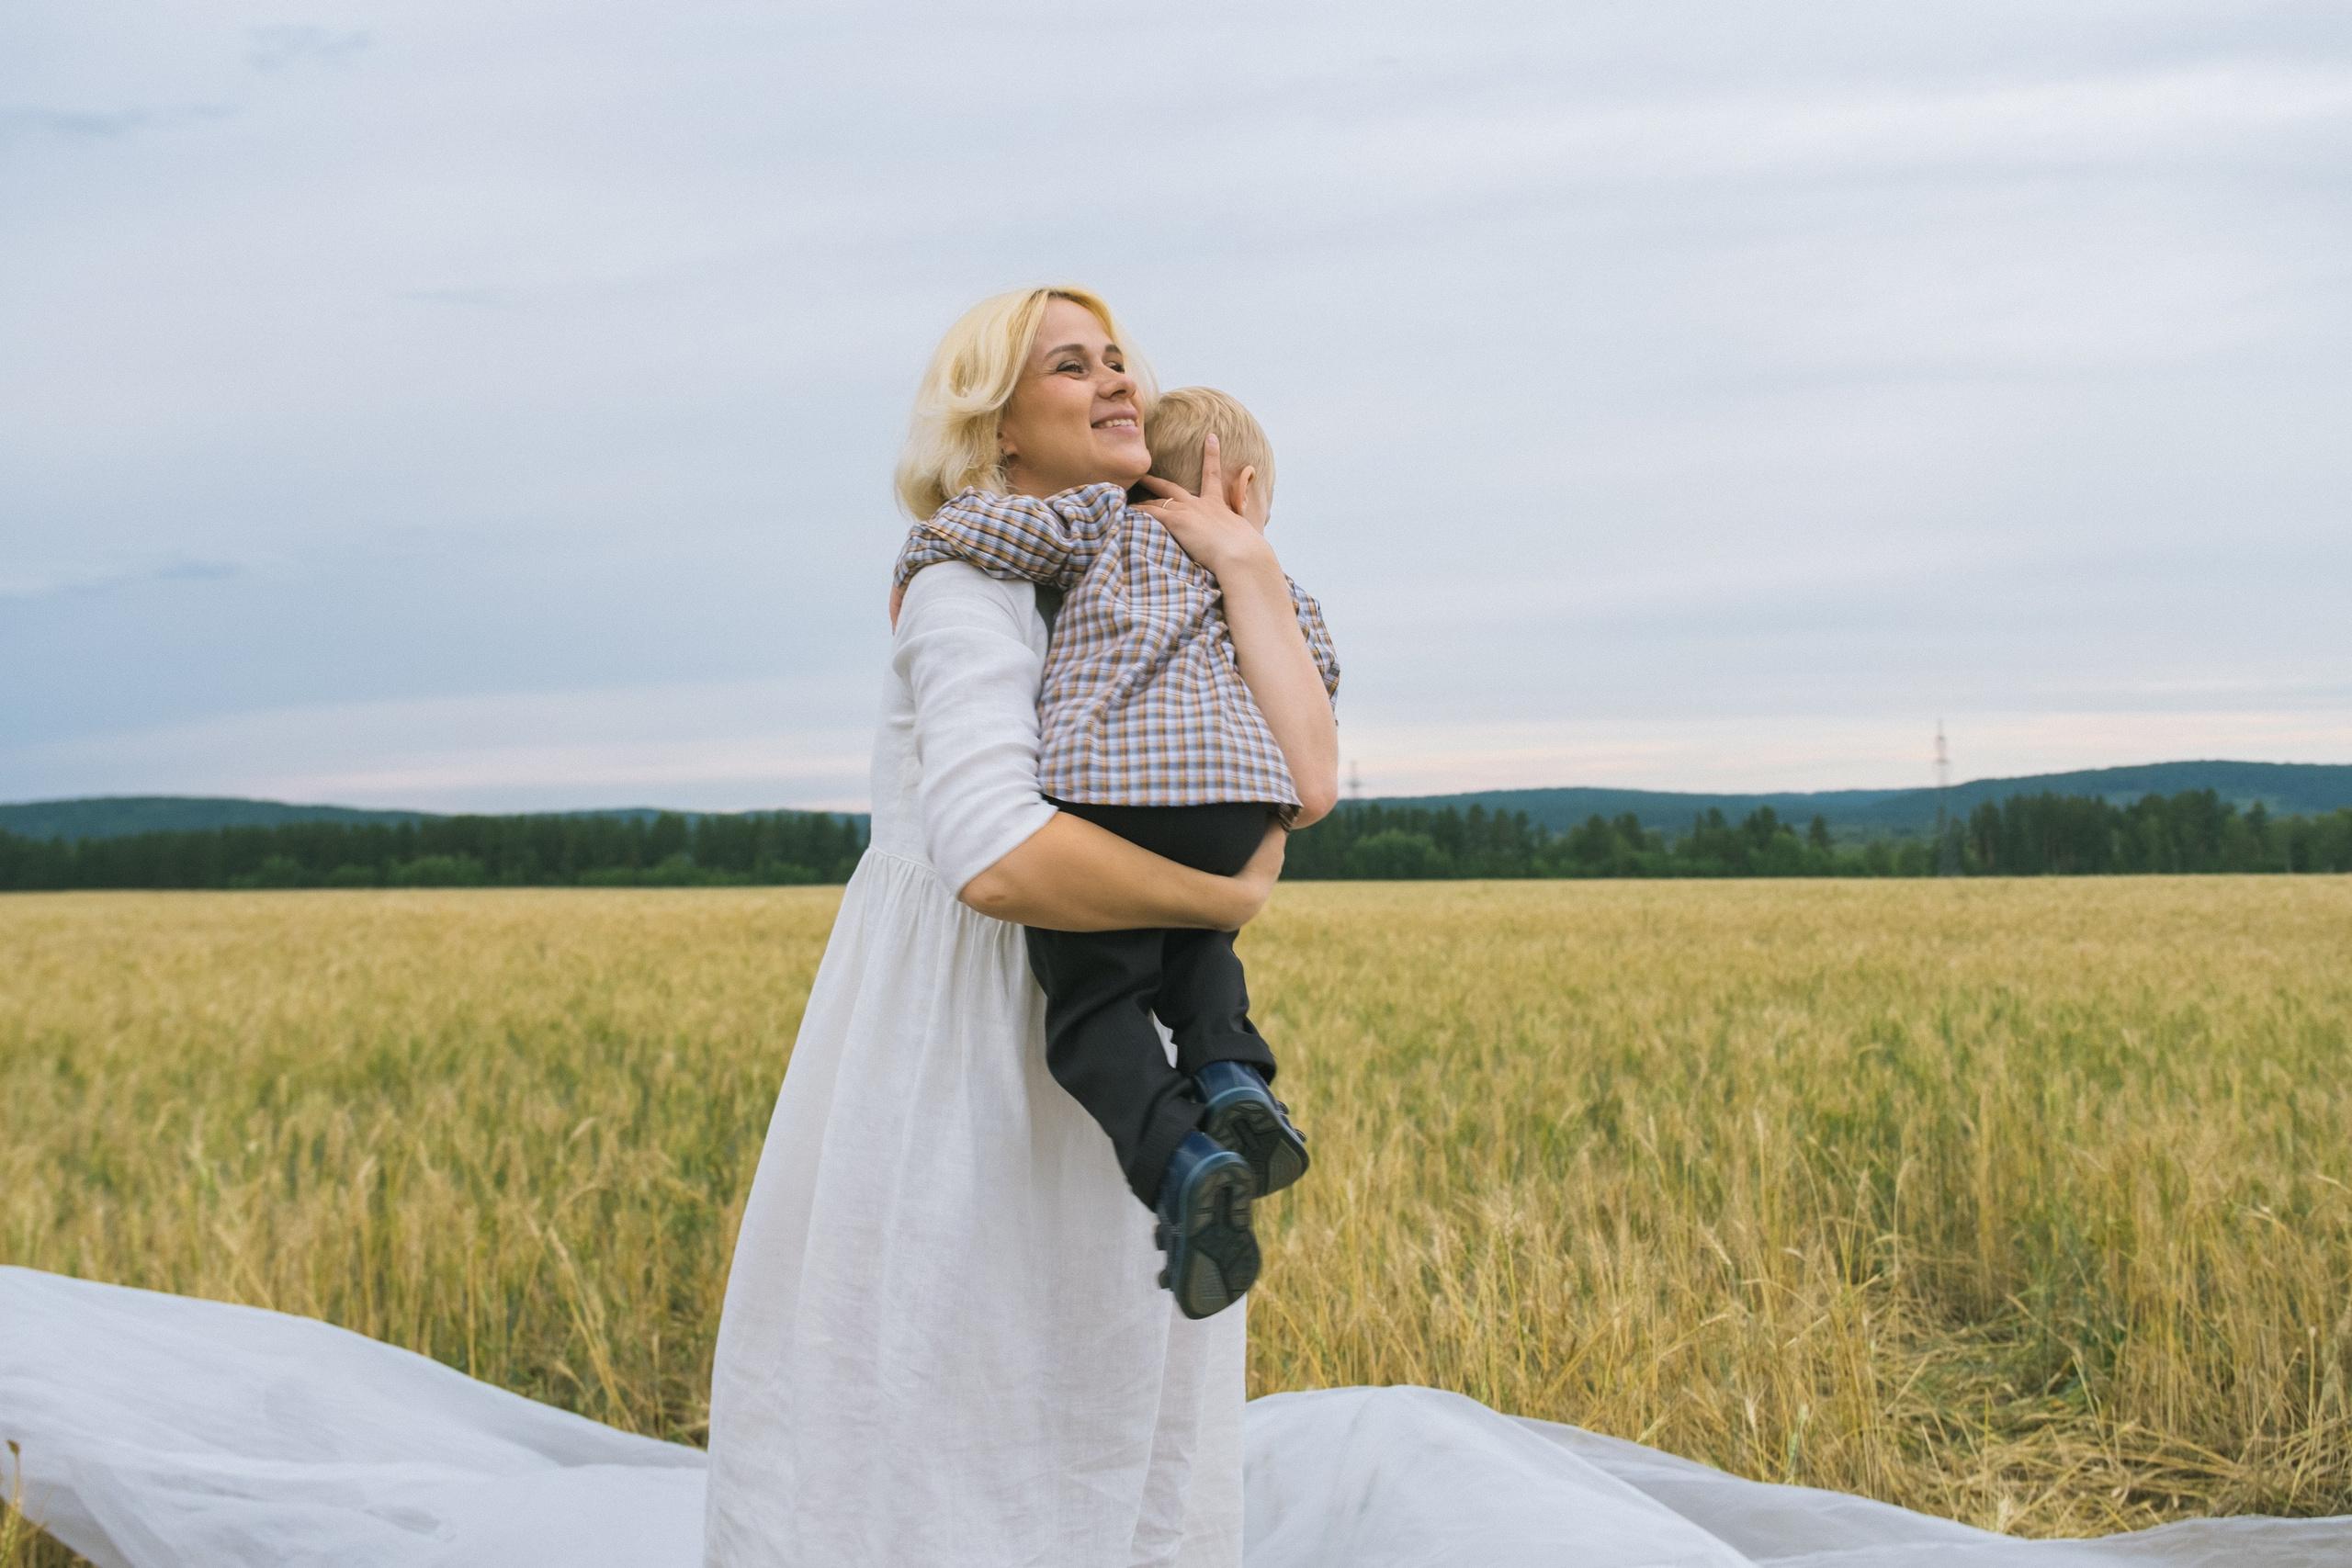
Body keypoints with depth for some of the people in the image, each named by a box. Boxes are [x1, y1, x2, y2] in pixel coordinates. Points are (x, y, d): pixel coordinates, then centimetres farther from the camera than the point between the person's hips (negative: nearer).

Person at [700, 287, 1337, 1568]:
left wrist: (1255, 577, -6)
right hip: (962, 1066, -8)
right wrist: (1230, 898, -17)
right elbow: (998, 860, -29)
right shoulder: (974, 587, -12)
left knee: (1108, 1433, 13)